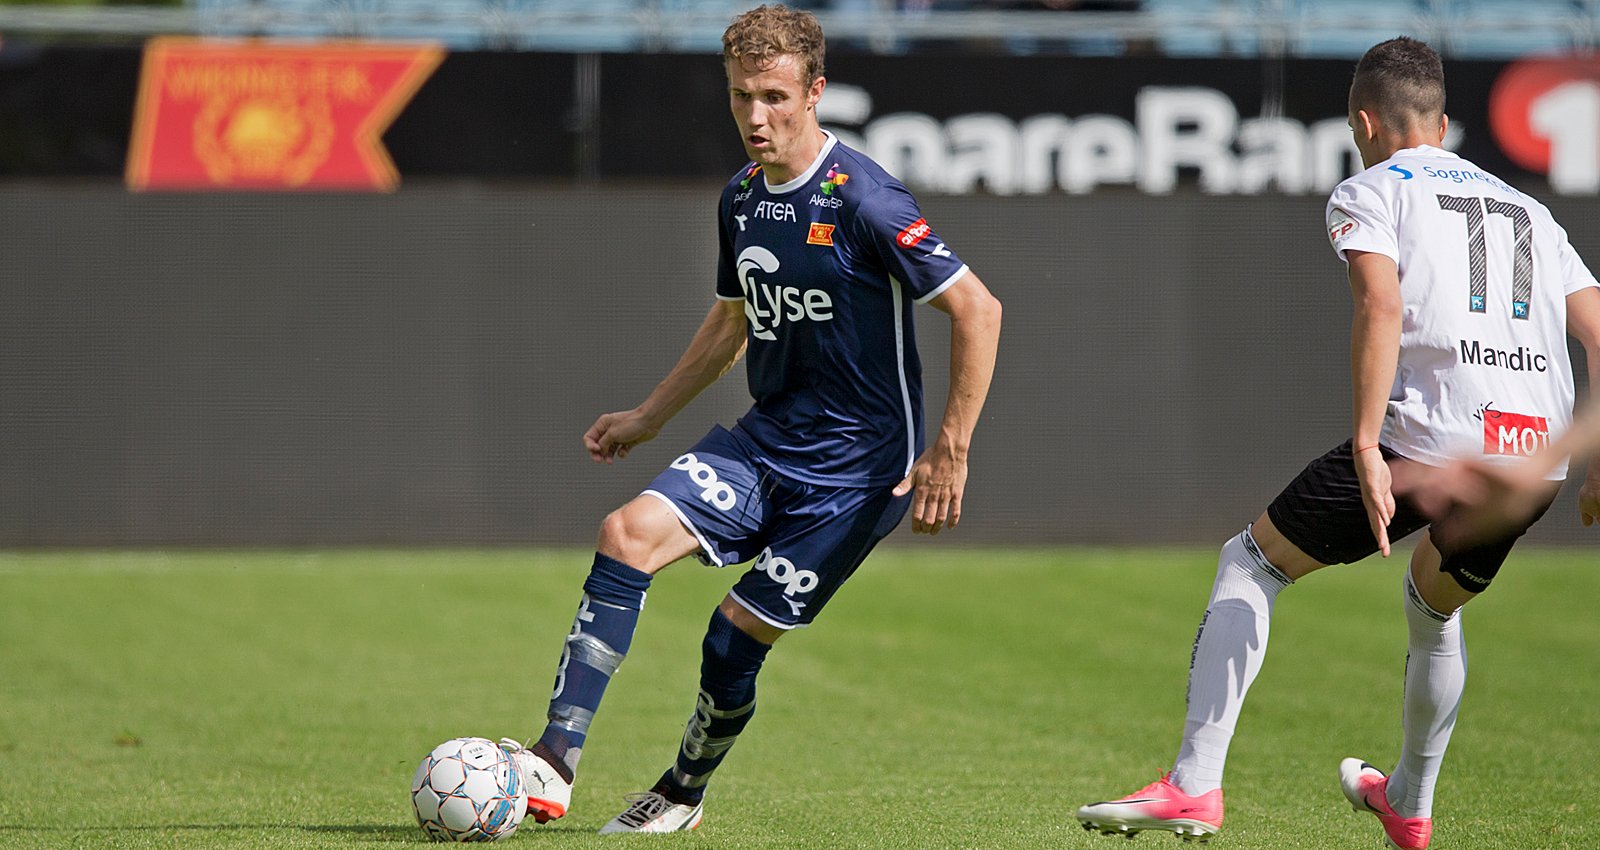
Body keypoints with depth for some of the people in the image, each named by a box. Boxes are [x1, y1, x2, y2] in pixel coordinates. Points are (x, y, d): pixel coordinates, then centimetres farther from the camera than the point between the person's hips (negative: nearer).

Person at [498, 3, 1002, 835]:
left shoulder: (864, 200, -18)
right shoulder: (741, 199, 6)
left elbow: (977, 309, -17)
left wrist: (949, 454, -17)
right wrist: (648, 416, 22)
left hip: (856, 468, -7)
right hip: (766, 440, 7)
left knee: (737, 634, -7)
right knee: (628, 532, -14)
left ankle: (683, 794, 21)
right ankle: (552, 766, -17)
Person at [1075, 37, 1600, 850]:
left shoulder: (1368, 193, 8)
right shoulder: (1527, 210, 26)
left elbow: (1381, 307, -11)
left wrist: (1366, 447, -19)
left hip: (1428, 439, -6)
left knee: (1250, 561, 11)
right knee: (1433, 607, 34)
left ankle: (1195, 785, 0)